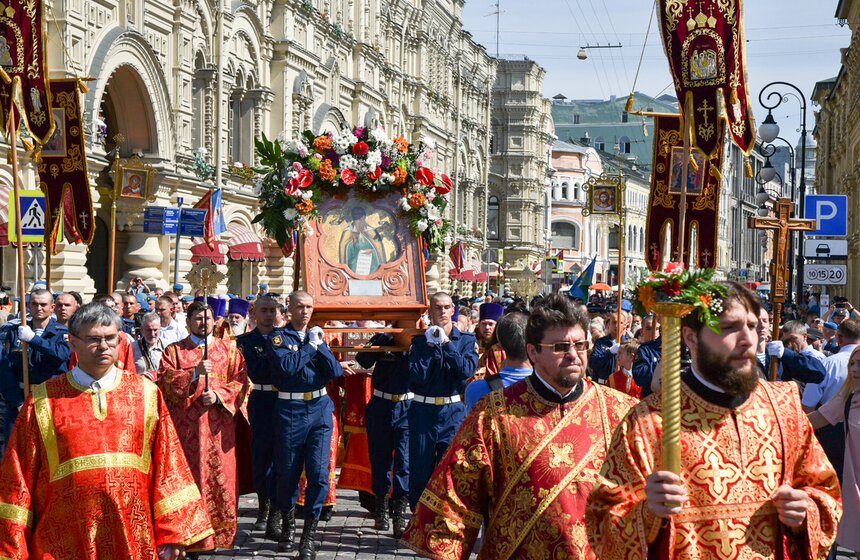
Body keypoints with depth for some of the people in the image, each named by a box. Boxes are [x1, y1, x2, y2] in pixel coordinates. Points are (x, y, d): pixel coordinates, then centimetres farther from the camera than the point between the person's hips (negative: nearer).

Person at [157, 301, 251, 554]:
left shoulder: (229, 351, 12)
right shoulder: (174, 351, 10)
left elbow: (240, 382, 4)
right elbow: (164, 381, -3)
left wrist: (218, 395, -12)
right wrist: (194, 373, -15)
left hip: (219, 427, 1)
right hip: (185, 426, -1)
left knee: (220, 476, -1)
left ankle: (219, 533, 7)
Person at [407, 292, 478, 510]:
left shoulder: (466, 340, 4)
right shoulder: (421, 340, 3)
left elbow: (467, 370, -13)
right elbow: (416, 375, -8)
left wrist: (446, 344, -14)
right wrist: (431, 346, -11)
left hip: (453, 411, 0)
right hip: (423, 410, 0)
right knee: (420, 467, 4)